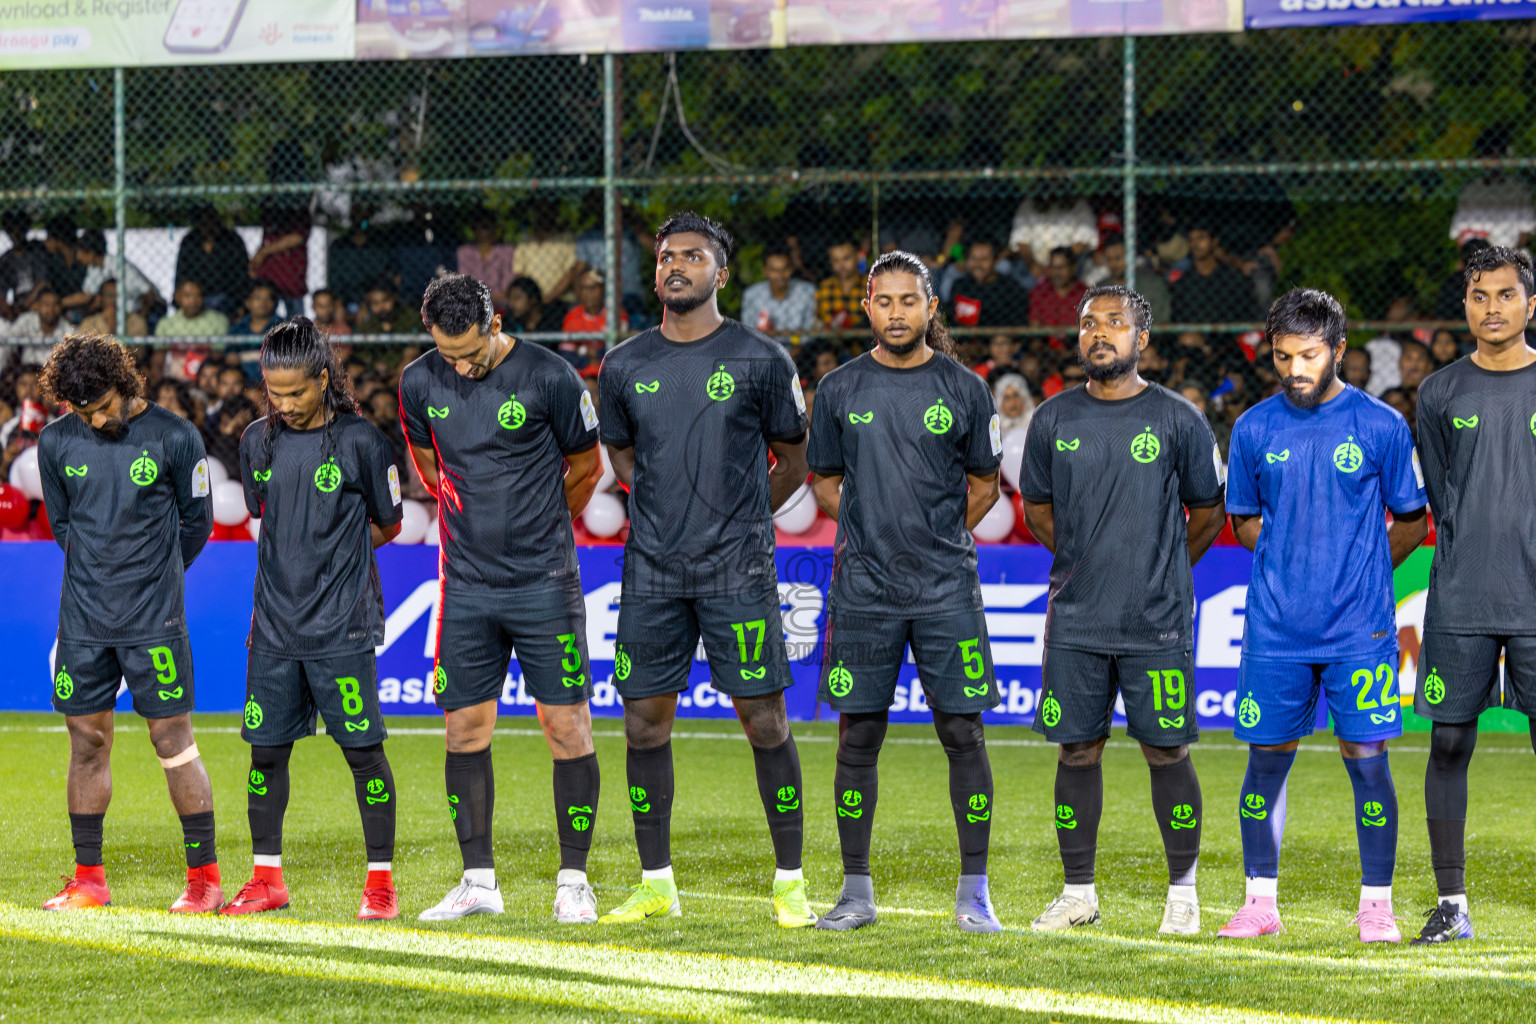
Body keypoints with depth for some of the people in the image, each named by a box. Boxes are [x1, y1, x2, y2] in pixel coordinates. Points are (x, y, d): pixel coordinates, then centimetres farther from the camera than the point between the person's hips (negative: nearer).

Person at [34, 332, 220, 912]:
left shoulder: (174, 438, -6)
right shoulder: (56, 444, 4)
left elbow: (196, 522, 5)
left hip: (153, 620, -3)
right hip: (83, 619, 3)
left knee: (172, 738, -4)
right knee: (86, 739, 6)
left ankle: (205, 875, 2)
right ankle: (89, 879, 14)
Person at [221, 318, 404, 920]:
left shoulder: (359, 441, -6)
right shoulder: (258, 441, 7)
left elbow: (388, 526, 4)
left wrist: (333, 555, 3)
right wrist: (289, 564, 10)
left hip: (341, 627, -4)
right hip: (275, 623, 5)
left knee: (362, 750, -3)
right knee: (266, 748, 6)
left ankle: (381, 882, 5)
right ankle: (266, 878, 17)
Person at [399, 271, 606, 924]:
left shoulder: (549, 378, -10)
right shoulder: (420, 384, 1)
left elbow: (586, 467, 4)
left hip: (544, 582, -3)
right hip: (465, 583, 3)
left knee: (567, 727, -4)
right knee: (465, 729, 4)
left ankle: (573, 881, 3)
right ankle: (478, 880, 12)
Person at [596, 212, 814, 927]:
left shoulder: (760, 360, -1)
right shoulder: (624, 367, 7)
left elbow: (794, 459, 9)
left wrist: (739, 517, 9)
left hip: (737, 571, -3)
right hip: (651, 572, 3)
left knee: (764, 720, -3)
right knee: (644, 723, 3)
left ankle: (789, 882, 5)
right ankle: (656, 883, 14)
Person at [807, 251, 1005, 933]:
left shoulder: (964, 389, 4)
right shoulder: (841, 389, 6)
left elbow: (984, 487, 13)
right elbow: (825, 484, 14)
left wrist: (937, 538, 4)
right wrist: (876, 532, 2)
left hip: (947, 588, -1)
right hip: (863, 588, 1)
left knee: (963, 734, -2)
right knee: (858, 737, 3)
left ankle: (974, 892, 4)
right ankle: (857, 891, 10)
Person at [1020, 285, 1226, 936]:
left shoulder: (1178, 420, -2)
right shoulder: (1053, 420, 5)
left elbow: (1208, 512, 10)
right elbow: (1037, 508, 19)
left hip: (1157, 620, -2)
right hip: (1076, 619, 2)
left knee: (1166, 752, 1)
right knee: (1077, 750, 4)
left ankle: (1182, 891, 12)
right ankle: (1078, 892, 13)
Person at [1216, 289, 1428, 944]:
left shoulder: (1381, 426, 0)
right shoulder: (1254, 429, 5)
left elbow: (1411, 525, 8)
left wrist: (1356, 569, 4)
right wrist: (1303, 562, 7)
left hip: (1360, 627, -2)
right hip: (1276, 627, 2)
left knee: (1367, 758, -3)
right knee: (1267, 757, 5)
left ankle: (1376, 906, 7)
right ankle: (1260, 902, 16)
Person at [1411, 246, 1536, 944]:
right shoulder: (1441, 394, 9)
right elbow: (1440, 499, 12)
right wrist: (1472, 567, 4)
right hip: (1460, 601, 1)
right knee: (1449, 743, 0)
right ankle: (1451, 905, 7)